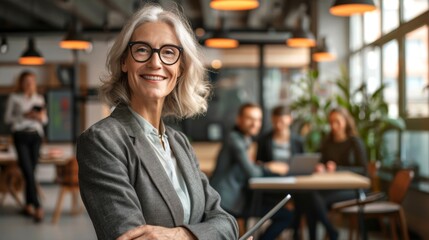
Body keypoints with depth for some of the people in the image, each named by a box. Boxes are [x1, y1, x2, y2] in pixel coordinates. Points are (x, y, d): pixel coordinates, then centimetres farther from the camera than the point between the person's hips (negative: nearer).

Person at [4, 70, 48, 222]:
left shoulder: (39, 99, 13)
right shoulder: (14, 98, 3)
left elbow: (45, 120, 18)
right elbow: (7, 118, 2)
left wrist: (40, 117, -5)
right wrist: (24, 115, -11)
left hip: (36, 136, 3)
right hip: (21, 136, -3)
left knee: (31, 171, 3)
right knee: (28, 171, -12)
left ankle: (28, 206, 11)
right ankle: (37, 207, -17)